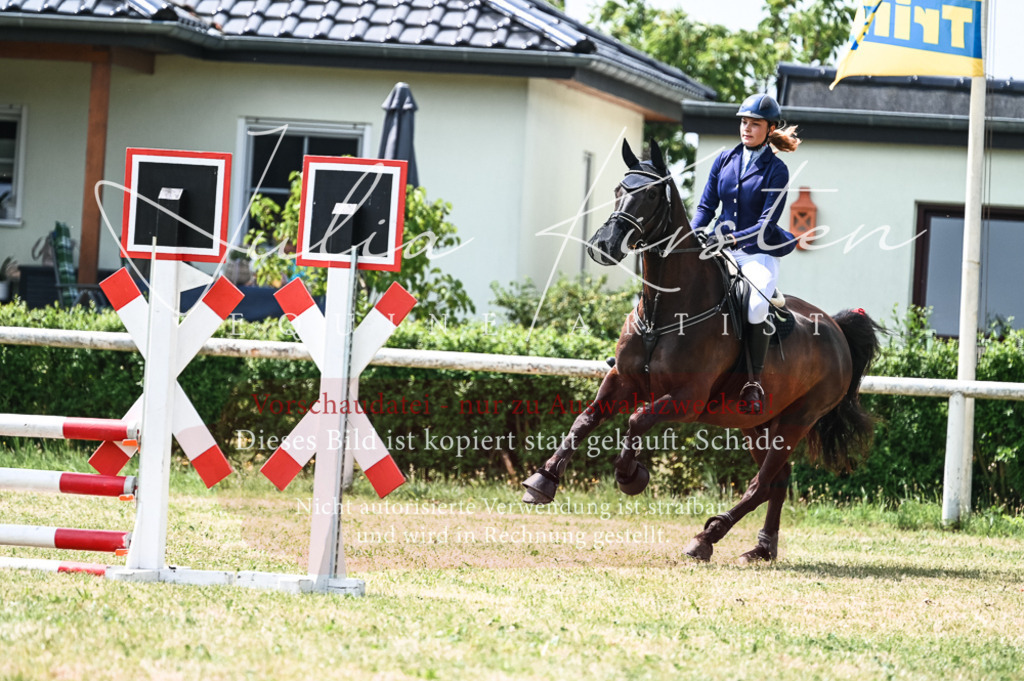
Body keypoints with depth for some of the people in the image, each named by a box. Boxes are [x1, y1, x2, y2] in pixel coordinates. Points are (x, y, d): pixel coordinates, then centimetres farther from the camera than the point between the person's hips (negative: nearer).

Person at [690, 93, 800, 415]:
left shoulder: (776, 171, -5)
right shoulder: (725, 160, 9)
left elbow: (767, 224, -12)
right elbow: (706, 205, 12)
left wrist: (732, 239, -25)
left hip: (758, 253, -5)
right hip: (719, 250, 5)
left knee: (756, 305, -33)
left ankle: (754, 383, -21)